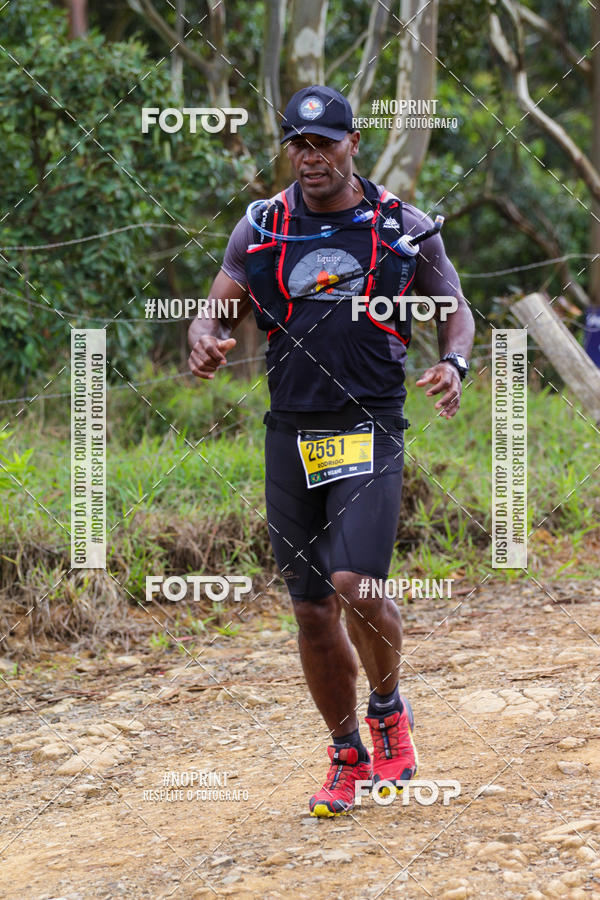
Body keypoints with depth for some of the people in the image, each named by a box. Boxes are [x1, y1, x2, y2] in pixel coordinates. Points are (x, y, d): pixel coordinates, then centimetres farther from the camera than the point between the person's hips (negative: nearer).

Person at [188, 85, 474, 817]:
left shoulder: (405, 227, 2)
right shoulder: (261, 227, 6)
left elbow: (455, 312, 11)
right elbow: (214, 310, 5)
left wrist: (453, 365, -10)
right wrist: (207, 341, -19)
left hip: (369, 431, -3)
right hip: (291, 433, 3)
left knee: (355, 584, -21)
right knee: (312, 610, 5)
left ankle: (389, 710, 7)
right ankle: (347, 757, 23)